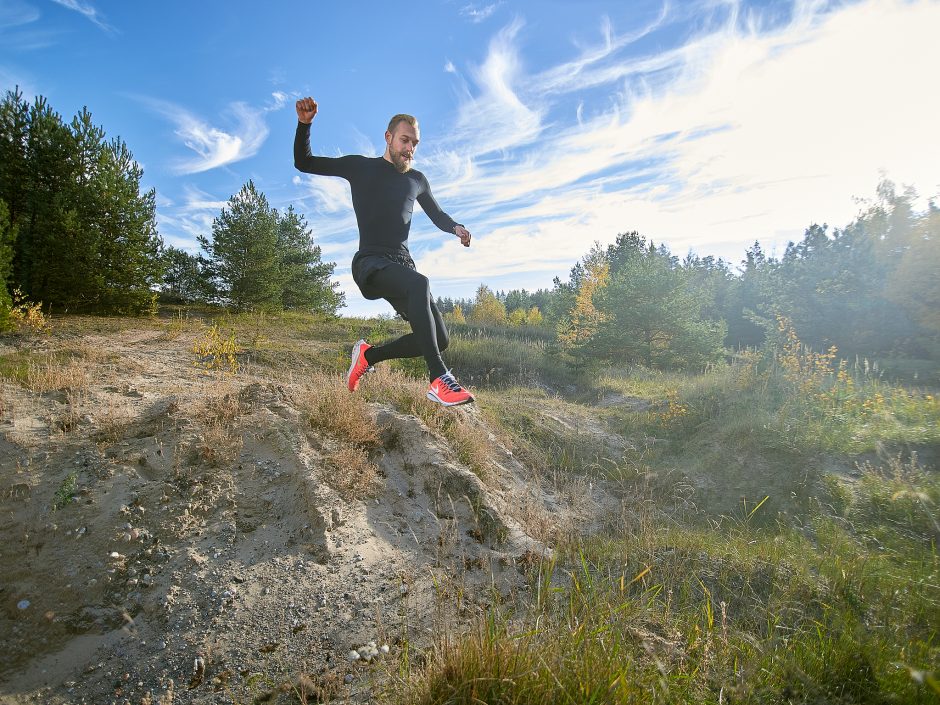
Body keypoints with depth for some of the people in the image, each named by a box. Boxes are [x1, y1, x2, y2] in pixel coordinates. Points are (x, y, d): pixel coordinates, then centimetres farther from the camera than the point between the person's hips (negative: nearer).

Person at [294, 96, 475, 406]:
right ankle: (439, 380, -43)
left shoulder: (417, 180, 18)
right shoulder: (360, 166, 8)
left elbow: (437, 215, 31)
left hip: (402, 263, 6)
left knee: (439, 339, -7)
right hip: (370, 263, -5)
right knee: (420, 283, -39)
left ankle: (368, 354, 12)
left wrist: (456, 227, 9)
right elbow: (303, 163, 11)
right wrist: (304, 123, -6)